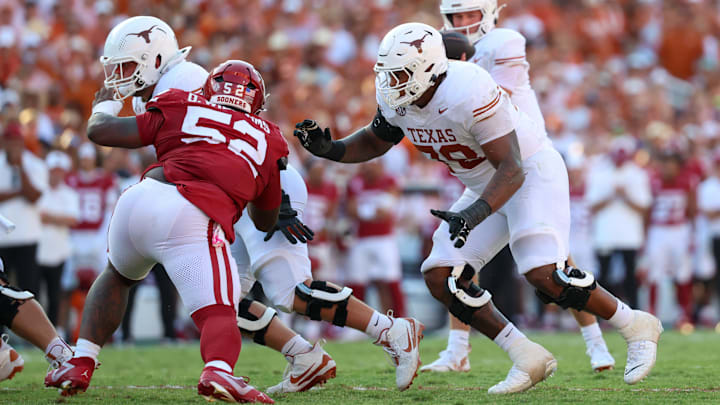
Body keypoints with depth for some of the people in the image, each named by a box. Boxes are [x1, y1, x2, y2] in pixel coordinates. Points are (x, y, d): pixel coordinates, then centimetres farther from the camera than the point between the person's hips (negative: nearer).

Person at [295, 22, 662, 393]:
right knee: (440, 277, -5)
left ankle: (637, 327, -3)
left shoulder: (469, 93, -33)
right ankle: (528, 360, 0)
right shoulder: (398, 100, -8)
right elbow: (374, 141, 12)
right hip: (487, 188, 9)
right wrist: (329, 149, -7)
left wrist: (473, 215, -48)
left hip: (533, 173, -9)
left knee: (544, 275, -25)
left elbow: (512, 170, -33)